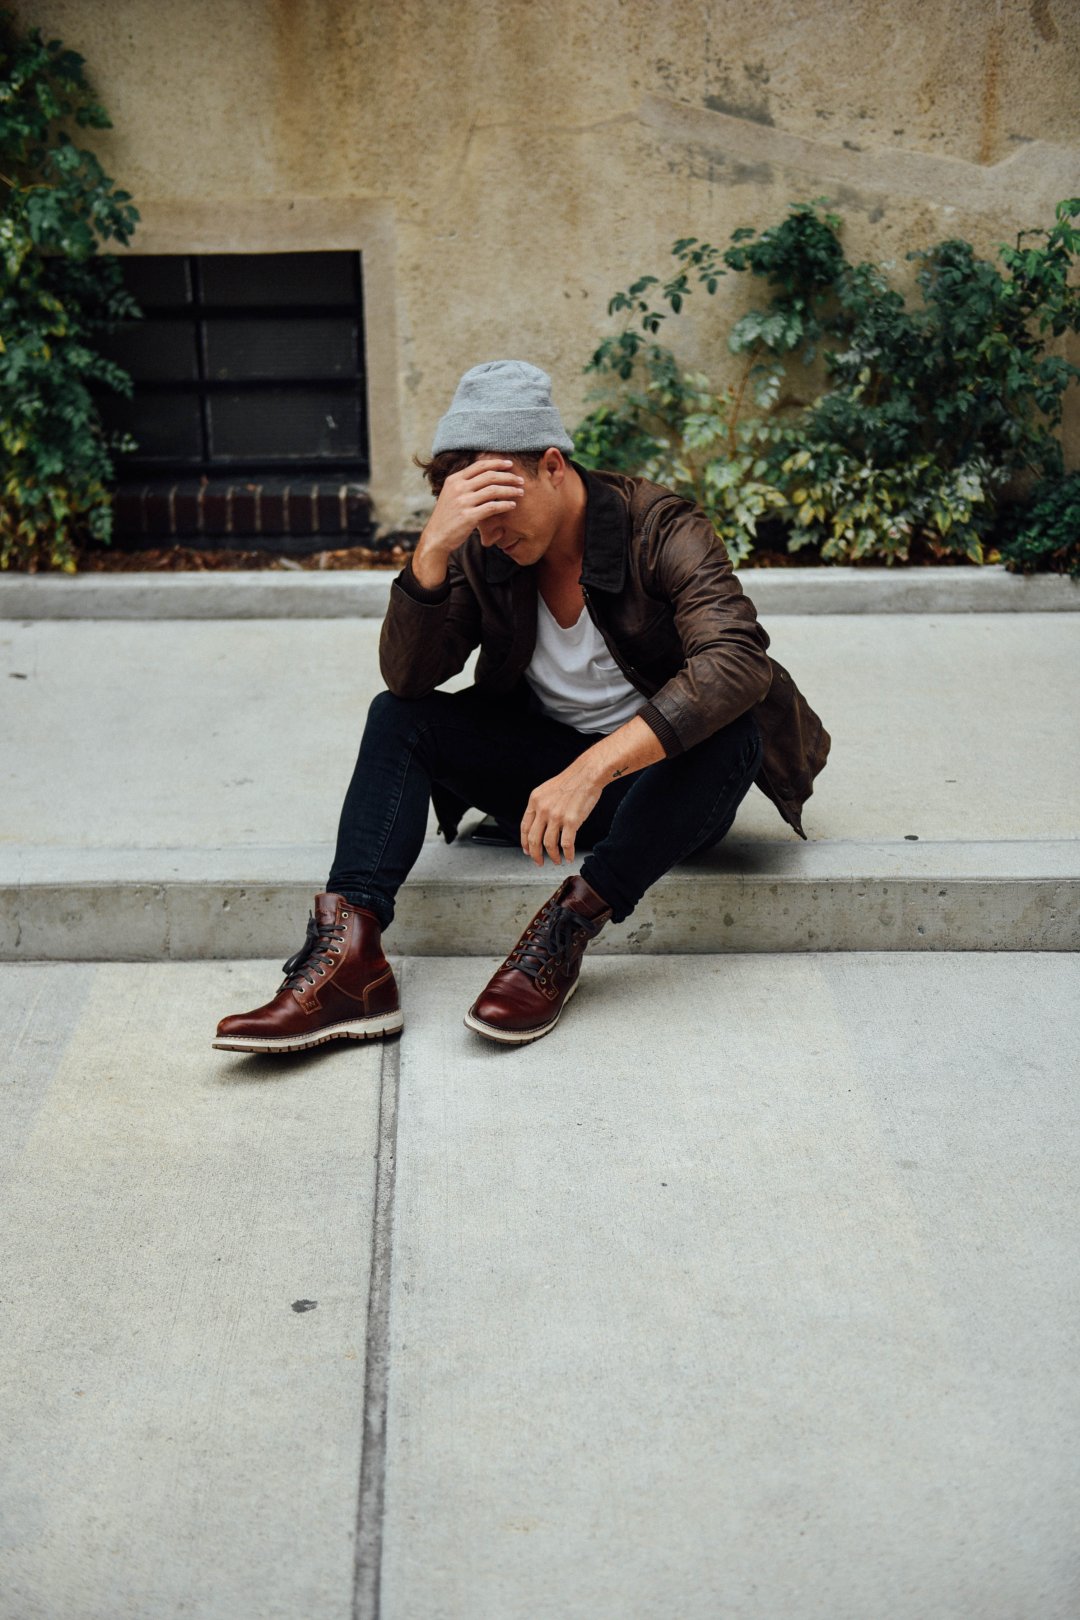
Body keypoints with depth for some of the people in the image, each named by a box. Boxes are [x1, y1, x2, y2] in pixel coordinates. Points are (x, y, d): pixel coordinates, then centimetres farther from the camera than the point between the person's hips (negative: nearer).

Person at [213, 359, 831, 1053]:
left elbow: (735, 663, -35)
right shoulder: (481, 552, -6)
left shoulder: (662, 529, -19)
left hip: (665, 780, -3)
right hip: (551, 770, 4)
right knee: (397, 717, -14)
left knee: (729, 735, -35)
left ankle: (569, 927, -32)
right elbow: (408, 677, -16)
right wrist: (432, 548, -32)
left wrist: (593, 769, -45)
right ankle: (350, 958, -30)